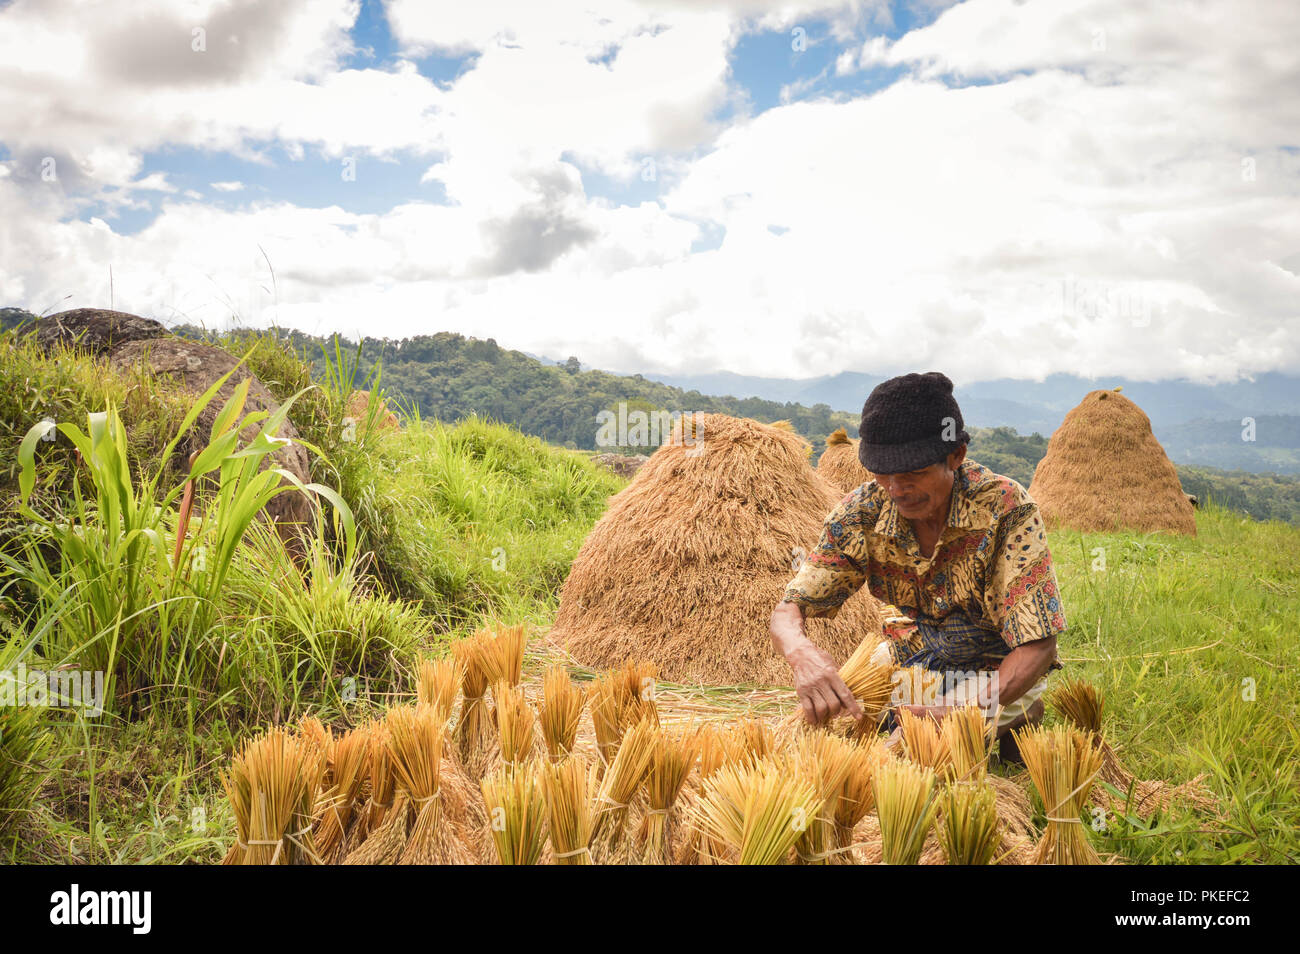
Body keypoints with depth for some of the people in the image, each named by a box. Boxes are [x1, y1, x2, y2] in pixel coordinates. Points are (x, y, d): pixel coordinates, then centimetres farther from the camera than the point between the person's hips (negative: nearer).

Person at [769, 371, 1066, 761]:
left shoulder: (1005, 508, -29)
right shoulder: (863, 511, -18)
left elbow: (1037, 646, -29)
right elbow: (787, 612, -18)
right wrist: (803, 653, -45)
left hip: (998, 668, -5)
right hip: (912, 652, 5)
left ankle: (1016, 717, 4)